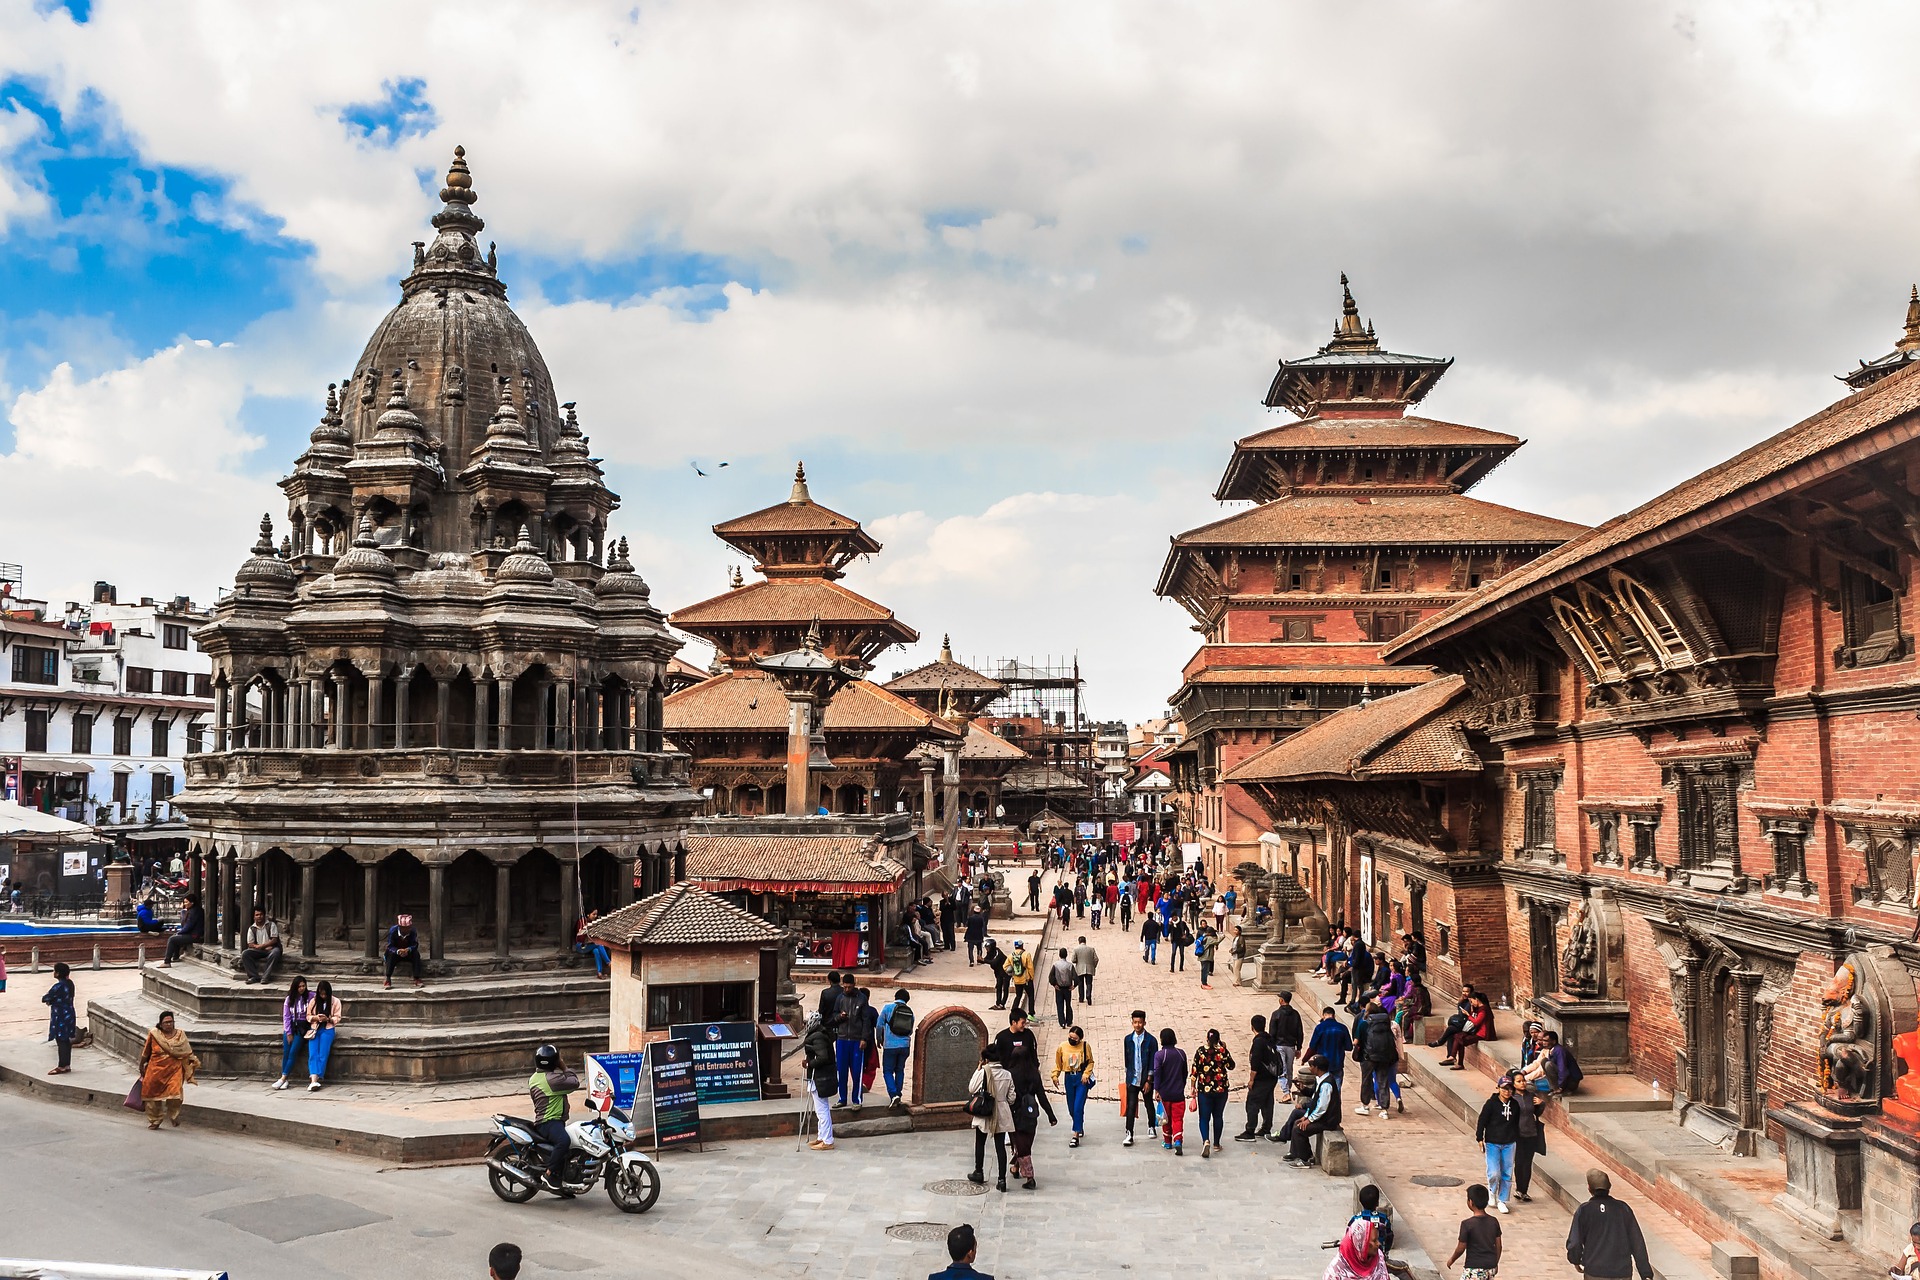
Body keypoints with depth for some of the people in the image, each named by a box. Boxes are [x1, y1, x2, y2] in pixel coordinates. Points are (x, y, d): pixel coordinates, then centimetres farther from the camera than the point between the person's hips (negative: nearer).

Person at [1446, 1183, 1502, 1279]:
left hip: (1474, 1269, -6)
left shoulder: (1467, 1224, -17)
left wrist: (1451, 1260, 9)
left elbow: (1461, 1248, -9)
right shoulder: (1494, 1222, -1)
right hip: (1491, 1267, 6)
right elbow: (1498, 1246, 7)